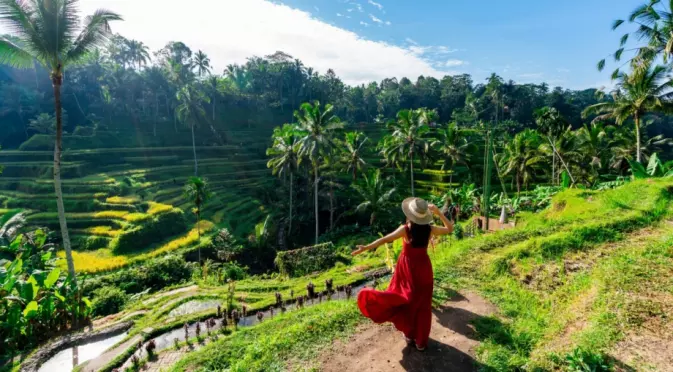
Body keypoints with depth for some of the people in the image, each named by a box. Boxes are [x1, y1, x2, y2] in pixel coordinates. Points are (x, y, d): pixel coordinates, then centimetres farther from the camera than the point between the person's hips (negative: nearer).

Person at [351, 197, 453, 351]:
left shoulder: (405, 229, -20)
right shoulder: (430, 229, -13)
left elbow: (385, 239, -23)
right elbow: (450, 229, 3)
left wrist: (366, 247, -20)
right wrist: (438, 213, 0)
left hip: (407, 268, -2)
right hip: (423, 268, 2)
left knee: (405, 301, 18)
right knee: (422, 305, 14)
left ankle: (409, 335, 31)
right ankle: (421, 341, 25)